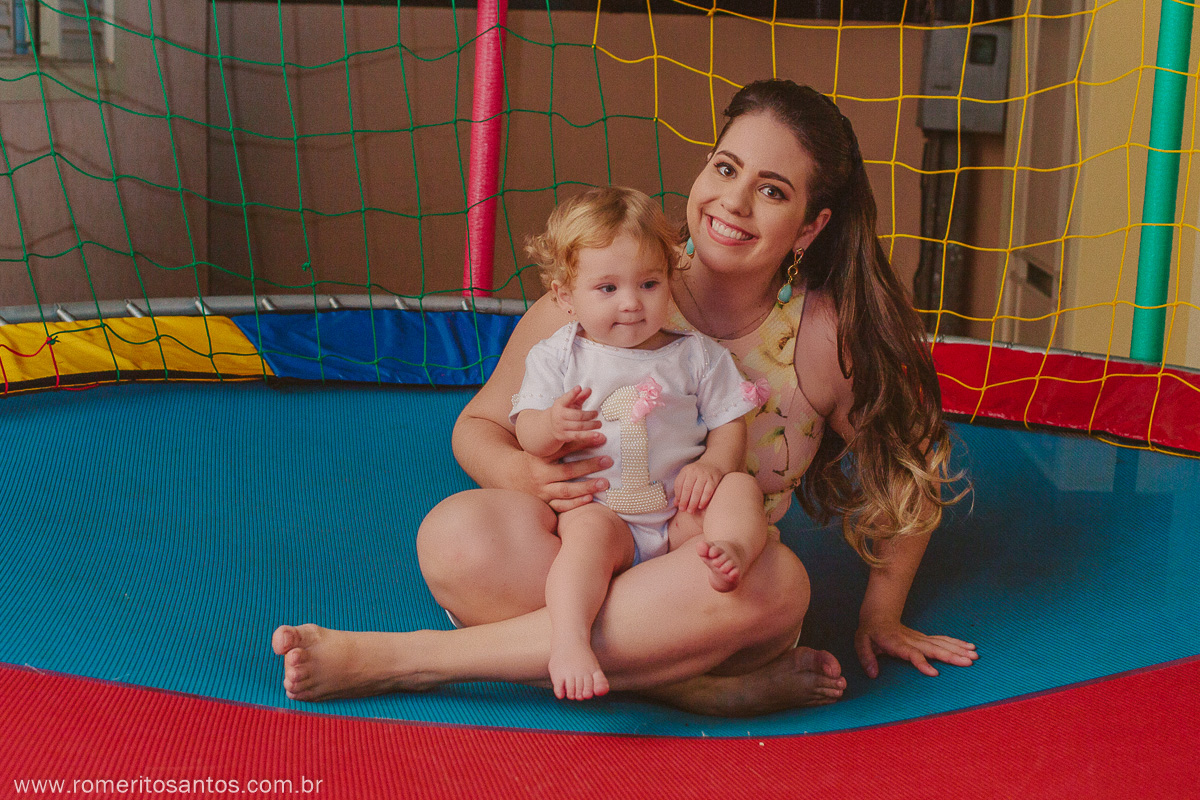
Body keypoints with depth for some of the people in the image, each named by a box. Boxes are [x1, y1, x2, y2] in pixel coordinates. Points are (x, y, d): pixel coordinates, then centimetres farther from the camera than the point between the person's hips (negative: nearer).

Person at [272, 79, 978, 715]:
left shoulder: (833, 340, -7)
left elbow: (907, 477, 8)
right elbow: (479, 426, 2)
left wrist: (881, 613, 12)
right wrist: (526, 472, -20)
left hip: (717, 581, 1)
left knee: (775, 583, -37)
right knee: (458, 535, -31)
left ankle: (405, 659, -30)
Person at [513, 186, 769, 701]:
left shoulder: (696, 355, 10)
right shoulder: (557, 357, 5)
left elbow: (729, 425, 9)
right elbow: (526, 435, -2)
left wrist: (712, 465, -14)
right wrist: (553, 426, -27)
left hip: (681, 513, 3)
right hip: (598, 506, -3)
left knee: (740, 488, -20)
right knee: (590, 530, -35)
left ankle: (732, 552, -45)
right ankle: (570, 642, -49)